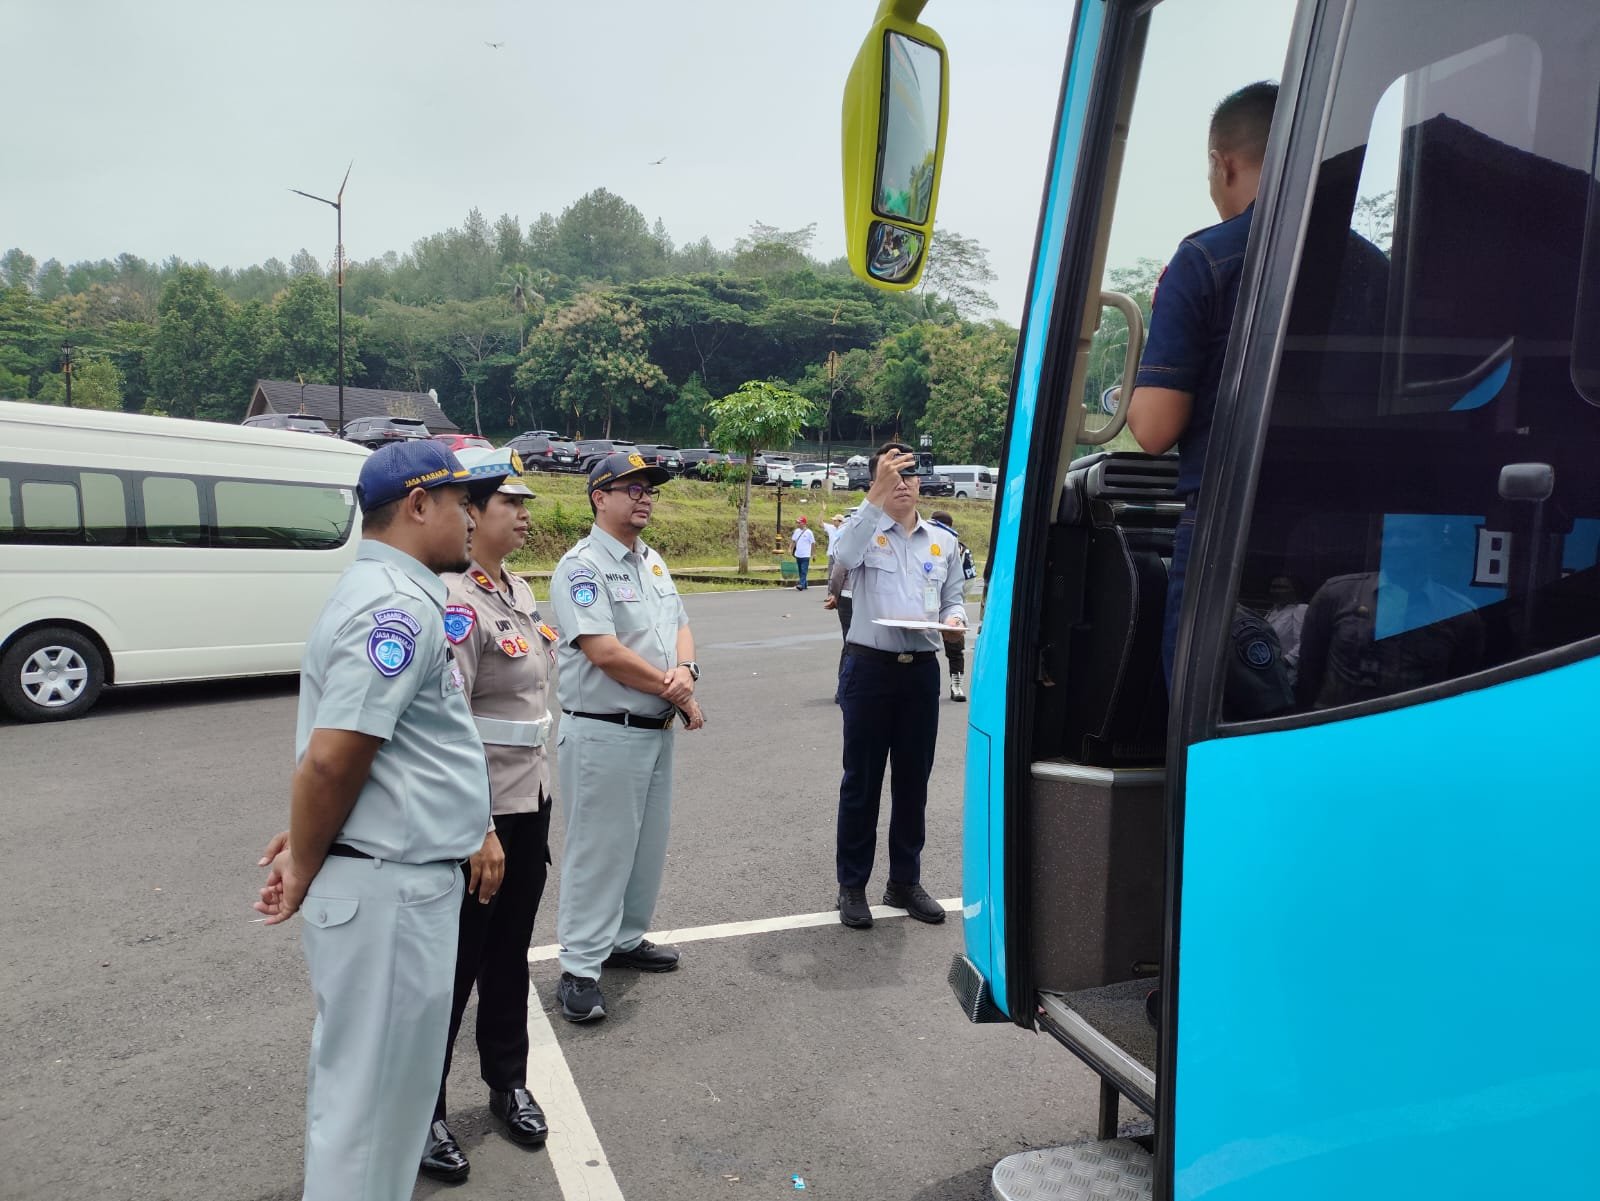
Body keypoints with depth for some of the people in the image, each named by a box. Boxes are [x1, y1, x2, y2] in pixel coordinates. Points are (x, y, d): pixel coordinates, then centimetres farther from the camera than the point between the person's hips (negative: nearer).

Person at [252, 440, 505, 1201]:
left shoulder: (383, 592, 12)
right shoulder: (400, 606, -20)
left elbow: (331, 755, 18)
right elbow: (330, 760, -24)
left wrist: (308, 843, 14)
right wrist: (304, 871, -11)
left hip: (390, 880, 10)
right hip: (387, 890, -10)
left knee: (358, 1076, 24)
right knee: (372, 1093, 6)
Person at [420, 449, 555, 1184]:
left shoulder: (518, 589, 8)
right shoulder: (456, 602, -20)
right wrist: (479, 831, -24)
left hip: (530, 800, 8)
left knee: (510, 951, 20)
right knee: (454, 964, 6)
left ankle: (508, 1083, 37)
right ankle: (422, 1112, 24)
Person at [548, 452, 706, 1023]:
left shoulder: (652, 561, 13)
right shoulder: (582, 565, -14)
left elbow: (679, 626, 13)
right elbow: (606, 653, -22)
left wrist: (685, 670, -11)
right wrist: (673, 691, -13)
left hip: (657, 730, 9)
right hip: (604, 734, -8)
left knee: (647, 844, 17)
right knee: (597, 850, -1)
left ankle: (626, 939, 33)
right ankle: (579, 968, 9)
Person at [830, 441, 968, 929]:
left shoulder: (943, 541, 12)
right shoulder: (863, 532, -2)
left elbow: (953, 597, 16)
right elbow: (843, 556, -25)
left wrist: (955, 619, -8)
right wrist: (877, 494, -31)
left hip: (921, 669, 4)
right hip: (870, 667, -4)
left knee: (913, 779, 11)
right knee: (862, 780, 4)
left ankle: (905, 881, 25)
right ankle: (852, 885, 14)